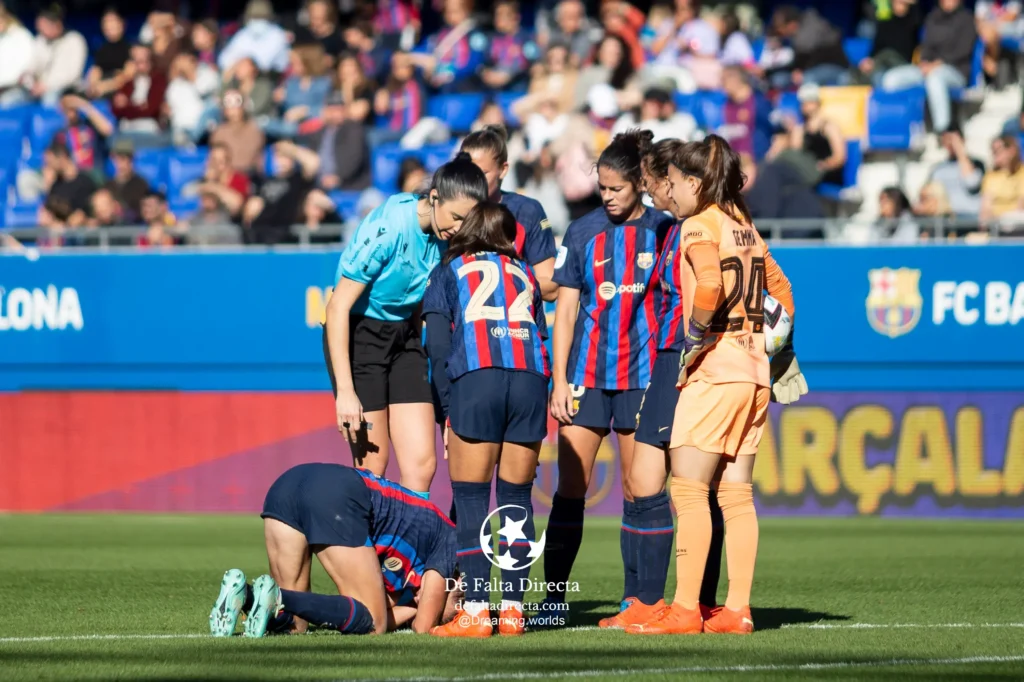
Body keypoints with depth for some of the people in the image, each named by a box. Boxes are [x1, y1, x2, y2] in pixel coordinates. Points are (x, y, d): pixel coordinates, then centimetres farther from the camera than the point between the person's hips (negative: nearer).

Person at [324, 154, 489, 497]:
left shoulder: (443, 235, -5)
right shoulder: (386, 228, -24)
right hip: (357, 336, -6)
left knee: (422, 463, -4)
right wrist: (345, 391, -24)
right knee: (372, 466, -6)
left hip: (404, 336, 6)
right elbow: (338, 307, -22)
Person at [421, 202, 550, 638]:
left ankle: (475, 610, -7)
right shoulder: (524, 274, 29)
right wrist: (535, 404, 20)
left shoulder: (449, 272, 21)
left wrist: (448, 410, 8)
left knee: (470, 498, 0)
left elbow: (438, 346, 9)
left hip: (475, 375, -3)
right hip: (530, 376, 3)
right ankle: (512, 608, 5)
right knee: (516, 497, 9)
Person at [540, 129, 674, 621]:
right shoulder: (582, 233, 4)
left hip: (642, 375, 0)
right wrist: (559, 381, -2)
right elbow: (565, 309, 5)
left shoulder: (662, 233, 2)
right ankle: (553, 597, 0)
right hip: (586, 373, 1)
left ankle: (636, 599, 9)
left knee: (639, 492, 3)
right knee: (570, 489, -3)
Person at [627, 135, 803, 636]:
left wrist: (694, 336, -14)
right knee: (736, 495, 8)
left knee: (688, 490, -6)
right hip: (754, 370, 8)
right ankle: (737, 609, 6)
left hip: (713, 370, -8)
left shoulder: (699, 227, -9)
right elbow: (779, 288, 23)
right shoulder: (745, 227, 15)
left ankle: (685, 609, -9)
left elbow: (710, 287, -26)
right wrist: (781, 346, 28)